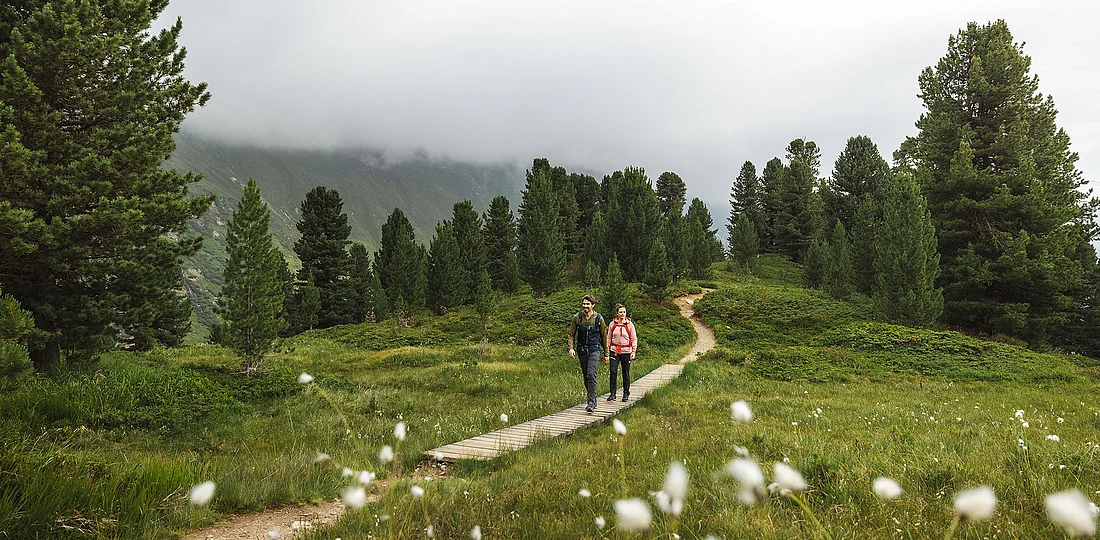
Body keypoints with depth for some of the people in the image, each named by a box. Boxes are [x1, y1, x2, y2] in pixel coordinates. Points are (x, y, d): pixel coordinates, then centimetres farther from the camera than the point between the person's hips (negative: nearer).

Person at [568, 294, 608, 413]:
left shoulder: (599, 318, -1)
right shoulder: (577, 318, 2)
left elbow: (604, 337, 7)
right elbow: (571, 334, 8)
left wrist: (606, 354, 9)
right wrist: (571, 348, -8)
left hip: (594, 349, -3)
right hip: (582, 350, 3)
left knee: (591, 374, -18)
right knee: (585, 376, 8)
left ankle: (591, 402, -17)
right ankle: (593, 399, 23)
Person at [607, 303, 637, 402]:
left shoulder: (630, 324, 1)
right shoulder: (612, 324, 4)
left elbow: (634, 339, 4)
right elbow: (609, 338, 12)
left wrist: (633, 351, -2)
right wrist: (607, 349, 7)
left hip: (626, 351, -1)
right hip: (614, 350, 1)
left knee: (626, 373, 3)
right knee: (613, 371, -10)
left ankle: (626, 394, 16)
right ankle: (612, 393, -4)